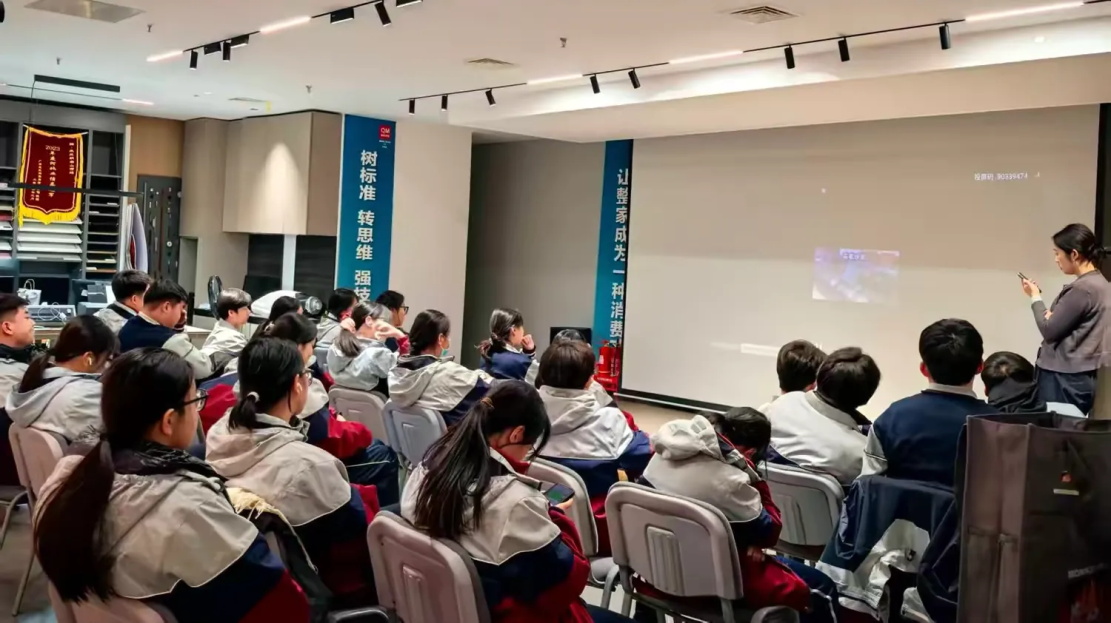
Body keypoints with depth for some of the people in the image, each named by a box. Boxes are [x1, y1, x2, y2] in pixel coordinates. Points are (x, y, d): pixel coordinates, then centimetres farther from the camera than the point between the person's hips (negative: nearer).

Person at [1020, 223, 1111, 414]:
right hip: (1080, 376, 9)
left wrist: (1035, 298, 0)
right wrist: (1051, 315, -5)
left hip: (1063, 378, -9)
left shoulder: (1081, 289, -18)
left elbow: (1049, 331, -13)